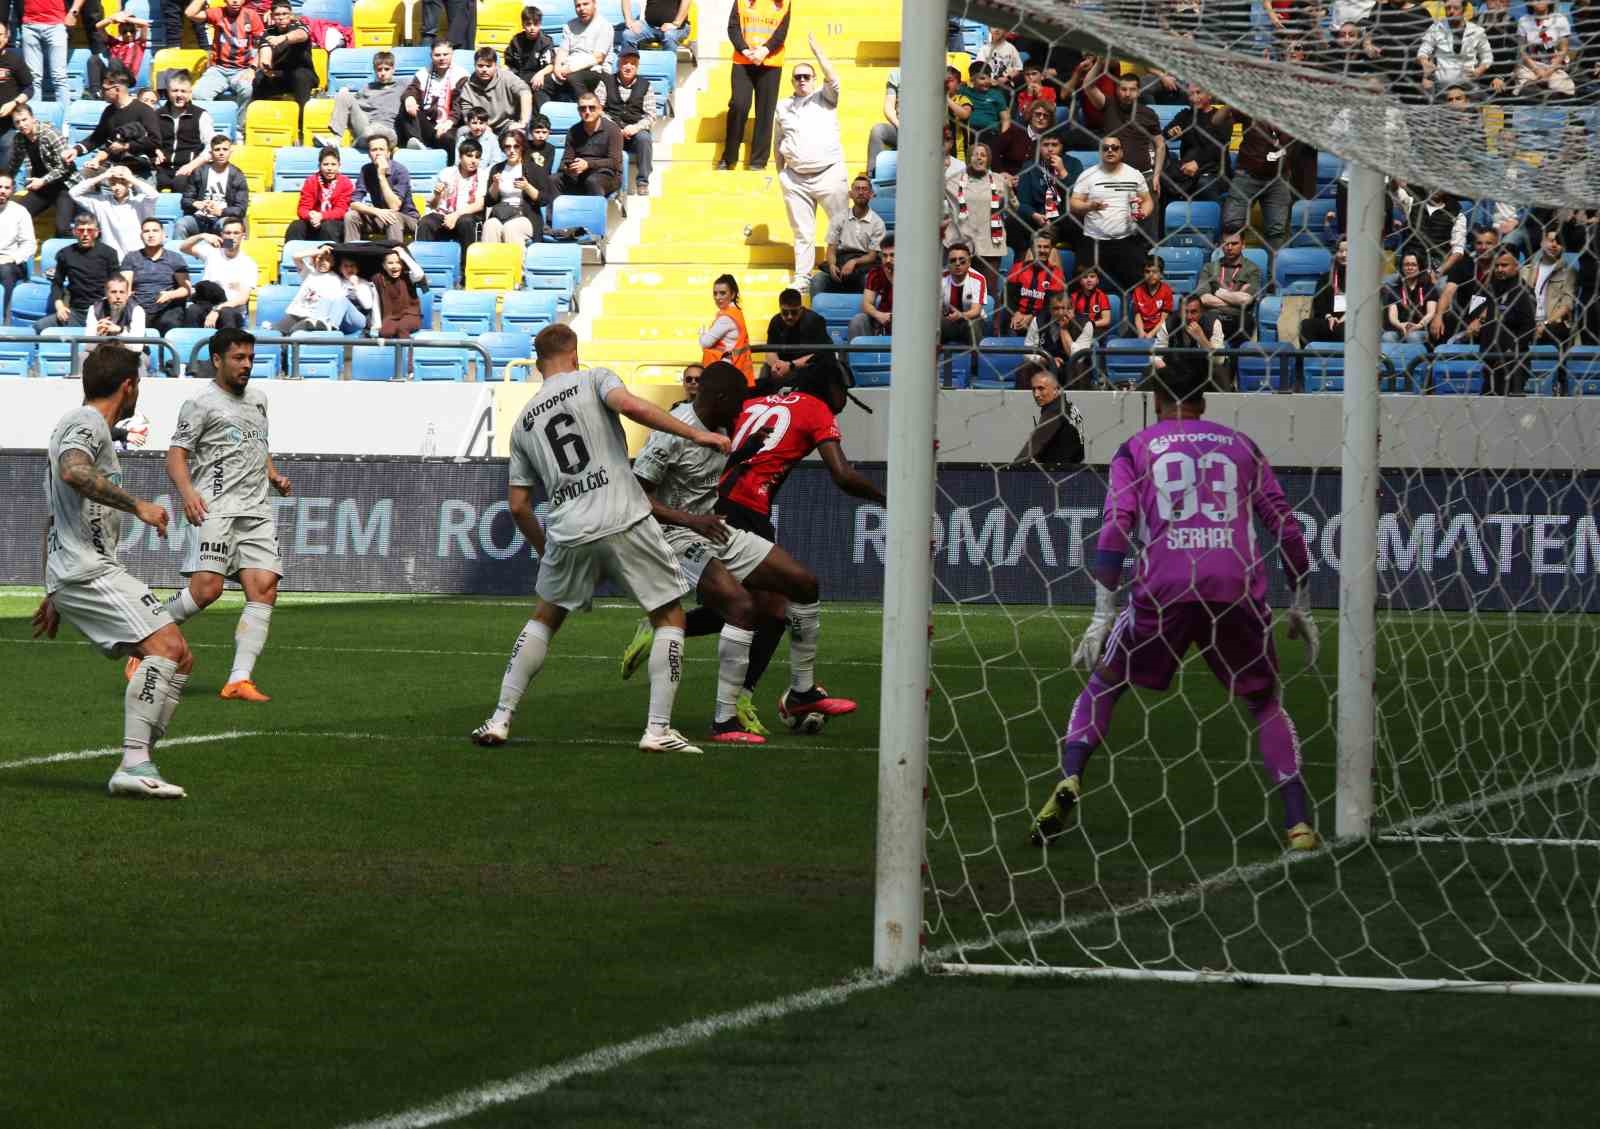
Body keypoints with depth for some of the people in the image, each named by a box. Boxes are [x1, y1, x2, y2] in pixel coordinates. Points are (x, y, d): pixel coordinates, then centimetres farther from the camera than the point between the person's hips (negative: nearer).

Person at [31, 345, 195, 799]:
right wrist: (137, 505, -25)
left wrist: (53, 595, 36)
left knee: (180, 659, 5)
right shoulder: (88, 422, -4)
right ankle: (134, 764, -31)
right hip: (88, 570, -10)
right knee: (165, 645, -23)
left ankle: (137, 766, -1)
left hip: (70, 576, 10)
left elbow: (52, 519, 34)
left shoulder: (73, 424, 29)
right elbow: (73, 471, -28)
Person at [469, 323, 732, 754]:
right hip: (626, 522, -4)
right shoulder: (593, 379, 8)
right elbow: (628, 404, -16)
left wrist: (544, 550, 34)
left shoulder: (523, 423, 20)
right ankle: (658, 730, -2)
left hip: (568, 533, 4)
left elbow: (518, 505, 19)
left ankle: (500, 719, 20)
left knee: (545, 617, 25)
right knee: (670, 618, 8)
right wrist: (696, 434, -14)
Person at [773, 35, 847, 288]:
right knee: (802, 232, 6)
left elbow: (833, 80, -15)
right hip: (795, 177, 3)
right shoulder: (783, 107, 13)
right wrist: (780, 174, 14)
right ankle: (802, 277, 10)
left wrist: (817, 51, -16)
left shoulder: (824, 98, 6)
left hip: (829, 172, -3)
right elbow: (779, 145, 17)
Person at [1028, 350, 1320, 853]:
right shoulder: (1241, 444, 20)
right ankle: (1300, 824, 4)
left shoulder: (1136, 448, 14)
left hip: (1164, 586, -1)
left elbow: (1117, 527, 0)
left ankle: (1069, 780, -5)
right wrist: (1301, 606, 20)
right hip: (1238, 586, 1)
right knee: (1266, 703, 17)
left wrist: (1102, 616, -3)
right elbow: (1286, 527, 13)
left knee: (1102, 684, 17)